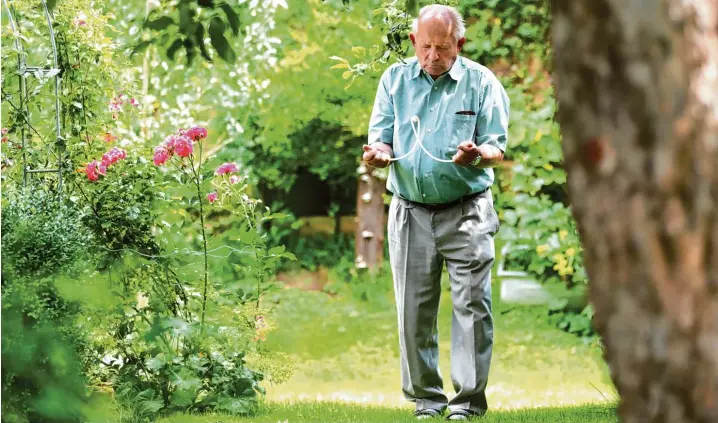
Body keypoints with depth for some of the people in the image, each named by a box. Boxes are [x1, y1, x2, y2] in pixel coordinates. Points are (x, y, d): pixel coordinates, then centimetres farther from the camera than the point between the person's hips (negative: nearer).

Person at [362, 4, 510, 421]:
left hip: (467, 211, -3)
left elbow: (497, 149, -3)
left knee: (472, 304, -7)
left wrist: (477, 154, -27)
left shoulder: (482, 82, 0)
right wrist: (378, 153, -19)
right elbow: (381, 139, 5)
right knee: (414, 310, 4)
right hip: (410, 211, 3)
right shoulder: (395, 79, 8)